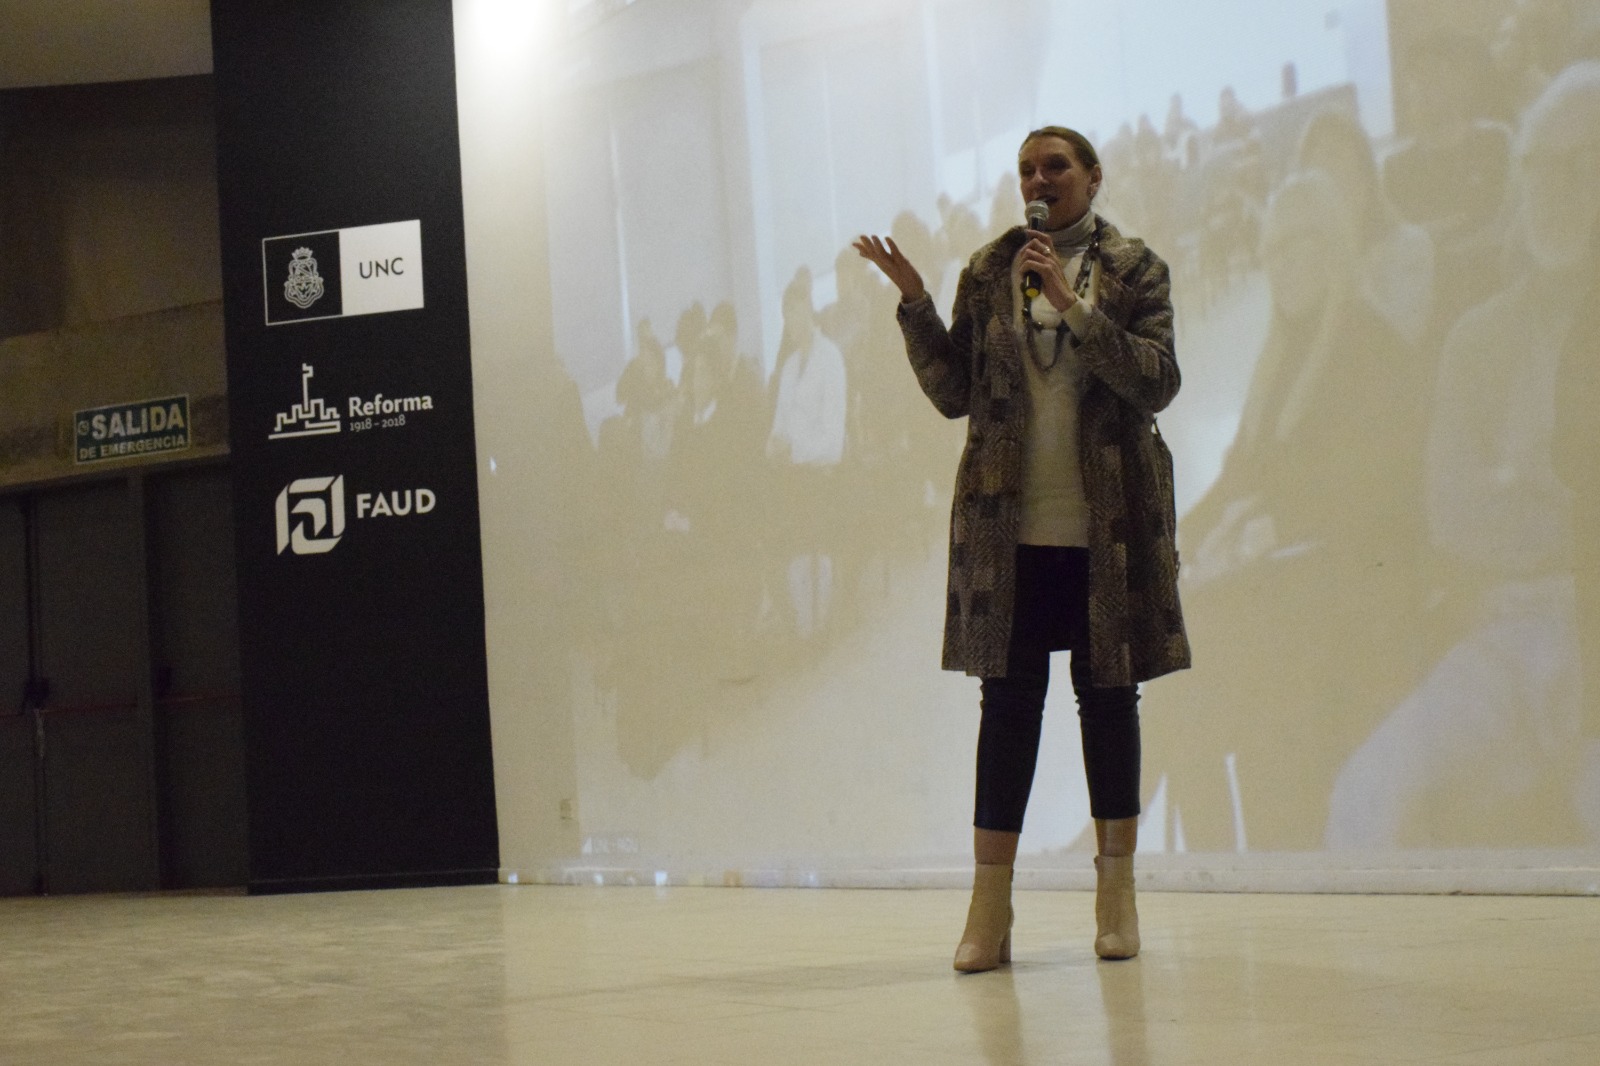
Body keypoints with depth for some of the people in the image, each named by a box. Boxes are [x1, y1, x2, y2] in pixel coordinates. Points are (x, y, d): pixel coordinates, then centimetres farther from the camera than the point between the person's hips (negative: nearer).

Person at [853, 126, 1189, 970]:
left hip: (1106, 523, -1)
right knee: (1009, 698, -1)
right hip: (1010, 524, 1)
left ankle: (1116, 893, 15)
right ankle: (990, 907, 0)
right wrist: (915, 302, -4)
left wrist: (1071, 302, -15)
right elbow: (953, 394, 7)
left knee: (1108, 694, 5)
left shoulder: (1134, 270, 3)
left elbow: (1158, 384, -9)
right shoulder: (988, 273, 8)